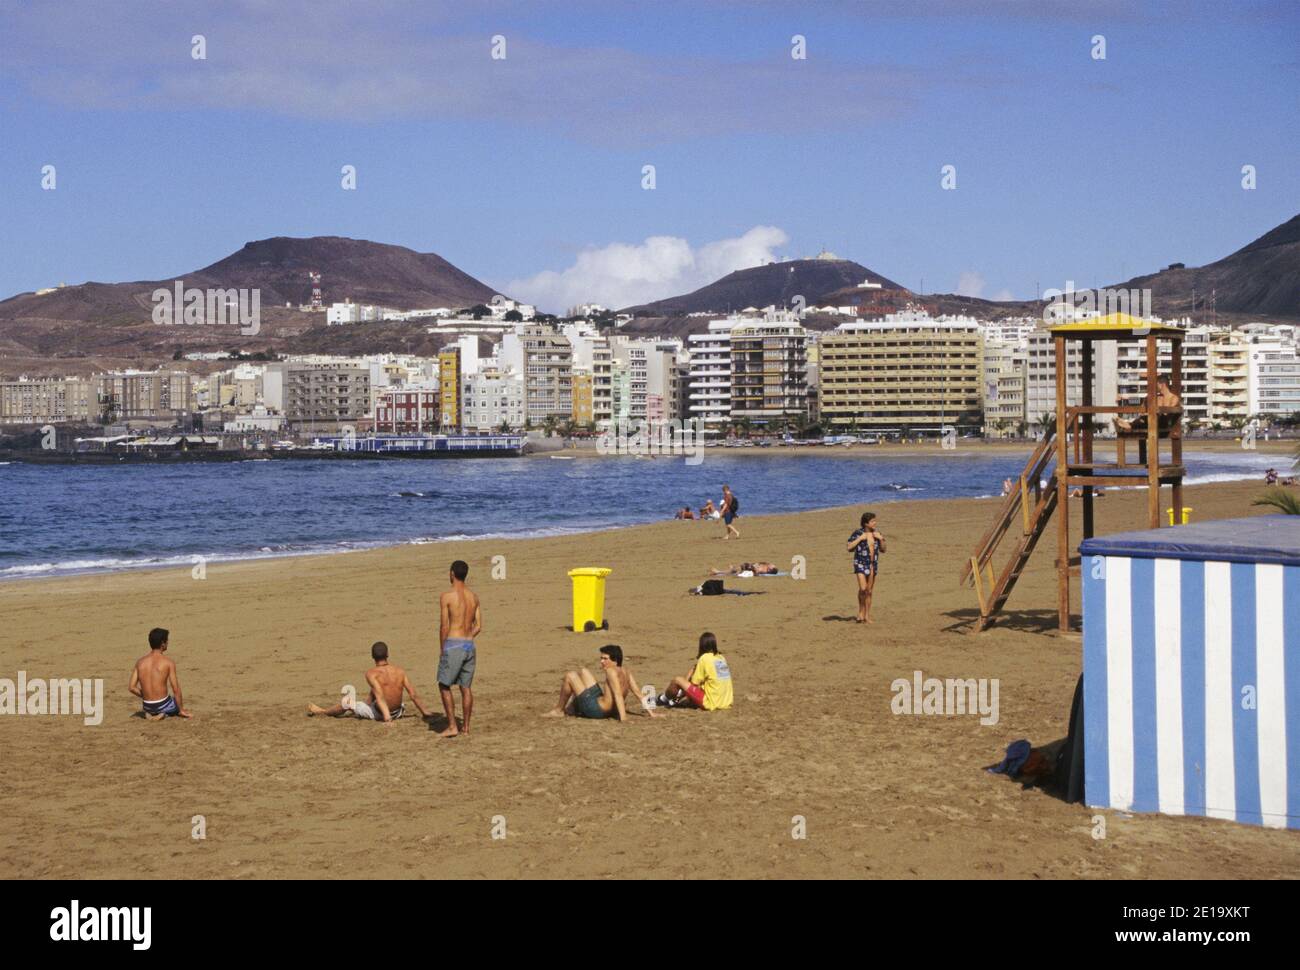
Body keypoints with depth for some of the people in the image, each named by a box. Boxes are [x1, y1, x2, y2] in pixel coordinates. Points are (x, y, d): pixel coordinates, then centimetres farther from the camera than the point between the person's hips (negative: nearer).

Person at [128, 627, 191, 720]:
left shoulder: (140, 662, -1)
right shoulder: (168, 662, -12)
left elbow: (131, 687, 0)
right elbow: (176, 690, -11)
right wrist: (181, 710, 0)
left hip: (147, 706, 4)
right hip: (163, 705, -4)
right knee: (180, 700, 30)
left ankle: (149, 713, 7)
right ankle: (163, 713, 0)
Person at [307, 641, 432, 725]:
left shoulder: (371, 673, -18)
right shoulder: (399, 671, -5)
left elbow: (380, 696, -28)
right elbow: (414, 695, -7)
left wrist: (387, 718, -32)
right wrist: (424, 712, 1)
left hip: (379, 714, -4)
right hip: (397, 711, 4)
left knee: (348, 702, 17)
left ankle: (322, 711, 40)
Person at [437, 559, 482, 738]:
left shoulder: (447, 596, -10)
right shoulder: (473, 597, 8)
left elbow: (444, 626, -10)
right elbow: (478, 627, 9)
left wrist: (442, 649, 1)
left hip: (453, 645, -6)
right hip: (470, 645, 6)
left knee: (444, 686, 4)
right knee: (466, 687, 11)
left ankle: (452, 726, -2)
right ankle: (466, 726, 14)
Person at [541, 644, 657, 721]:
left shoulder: (611, 671, -21)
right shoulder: (625, 671, 1)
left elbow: (618, 694, -30)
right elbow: (638, 692, 0)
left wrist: (623, 717, -37)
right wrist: (649, 711, 4)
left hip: (596, 709, -9)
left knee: (570, 676, 0)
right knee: (584, 672, 24)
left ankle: (558, 710, 15)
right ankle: (571, 708, 29)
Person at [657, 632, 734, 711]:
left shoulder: (704, 658, -10)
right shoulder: (721, 658, 11)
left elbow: (694, 683, -5)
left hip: (710, 703, -8)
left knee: (677, 680, 1)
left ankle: (664, 699, 27)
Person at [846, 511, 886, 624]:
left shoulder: (876, 534, 6)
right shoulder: (857, 533, -7)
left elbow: (883, 550, 11)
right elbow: (850, 548, -10)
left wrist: (881, 539, -5)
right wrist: (860, 539, -17)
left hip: (873, 564, 5)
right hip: (860, 564, -5)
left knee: (869, 591, 7)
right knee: (863, 588, -17)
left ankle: (867, 616, 14)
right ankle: (861, 611, 3)